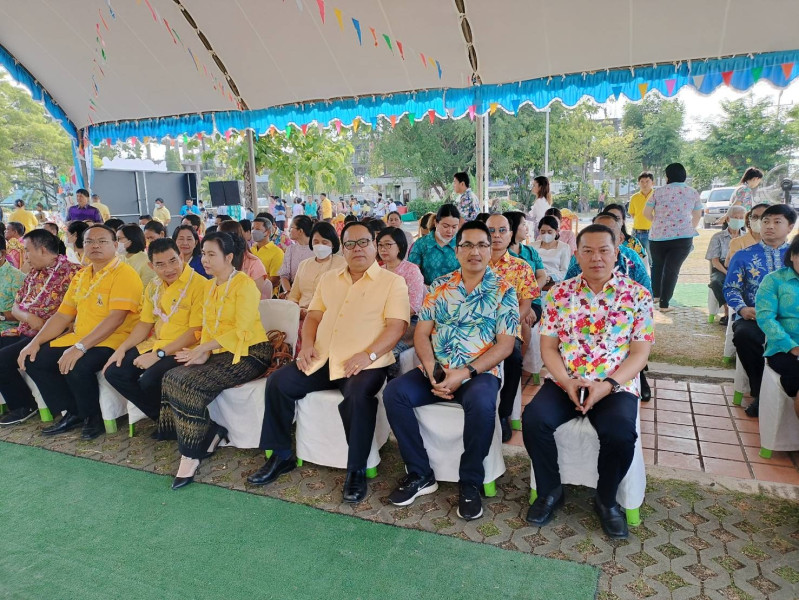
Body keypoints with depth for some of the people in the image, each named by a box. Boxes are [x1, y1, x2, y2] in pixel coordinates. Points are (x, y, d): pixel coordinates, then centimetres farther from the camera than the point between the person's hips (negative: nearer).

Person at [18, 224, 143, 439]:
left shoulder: (124, 274, -13)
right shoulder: (80, 276, 15)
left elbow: (116, 318, -23)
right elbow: (62, 316, 17)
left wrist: (80, 347, -29)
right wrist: (35, 342, 3)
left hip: (112, 341, -9)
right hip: (78, 339, 9)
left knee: (76, 367, -32)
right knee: (34, 360, -2)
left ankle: (93, 417, -4)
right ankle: (72, 413, 9)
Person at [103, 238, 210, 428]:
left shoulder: (200, 285, -16)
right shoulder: (153, 286, 10)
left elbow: (196, 332, -19)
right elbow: (145, 323, 18)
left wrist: (158, 354, -21)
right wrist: (122, 348, 3)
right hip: (155, 345, 8)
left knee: (150, 380, -29)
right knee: (114, 372, -3)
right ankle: (160, 417, 8)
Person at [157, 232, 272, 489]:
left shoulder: (244, 284, -11)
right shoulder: (211, 285, 15)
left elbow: (240, 331, -19)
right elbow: (207, 325, 12)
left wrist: (201, 349, -18)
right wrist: (204, 353, -7)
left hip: (249, 353, -8)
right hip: (219, 352, 8)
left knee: (191, 384, -25)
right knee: (171, 378, -12)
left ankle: (192, 455, -10)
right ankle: (211, 434, -2)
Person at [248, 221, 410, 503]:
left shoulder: (392, 282, 1)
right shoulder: (329, 279, 19)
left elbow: (396, 326, -9)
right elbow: (313, 315, 19)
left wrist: (369, 355, -22)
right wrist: (307, 344, 0)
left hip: (366, 363, -5)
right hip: (322, 359, 6)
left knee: (357, 395, -35)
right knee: (278, 382, -10)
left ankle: (357, 469, -14)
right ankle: (281, 456, 7)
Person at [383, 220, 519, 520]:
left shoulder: (504, 290, 1)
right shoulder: (439, 286, 9)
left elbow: (505, 345, -6)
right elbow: (421, 333, 5)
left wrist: (465, 373, -17)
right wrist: (432, 370, -13)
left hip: (480, 373, -3)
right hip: (435, 372, 3)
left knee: (481, 403, -35)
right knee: (394, 392, -21)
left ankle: (471, 483, -11)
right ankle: (420, 474, -5)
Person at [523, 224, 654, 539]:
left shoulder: (637, 295, 2)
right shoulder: (558, 293, 6)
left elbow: (640, 352, -1)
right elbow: (548, 346, 4)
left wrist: (607, 385, -16)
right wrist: (566, 382, -13)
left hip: (616, 385, -1)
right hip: (563, 382, 2)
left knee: (620, 432, -30)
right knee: (533, 419, -25)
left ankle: (606, 498, 2)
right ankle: (550, 490, 2)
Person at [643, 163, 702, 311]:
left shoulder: (658, 192, -1)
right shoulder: (693, 193, 3)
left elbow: (646, 213, 2)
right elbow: (697, 215, 12)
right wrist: (691, 229, 30)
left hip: (658, 236, 1)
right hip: (683, 237, 0)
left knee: (657, 265, 21)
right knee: (672, 270, 3)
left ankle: (656, 295, 32)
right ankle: (664, 304, 3)